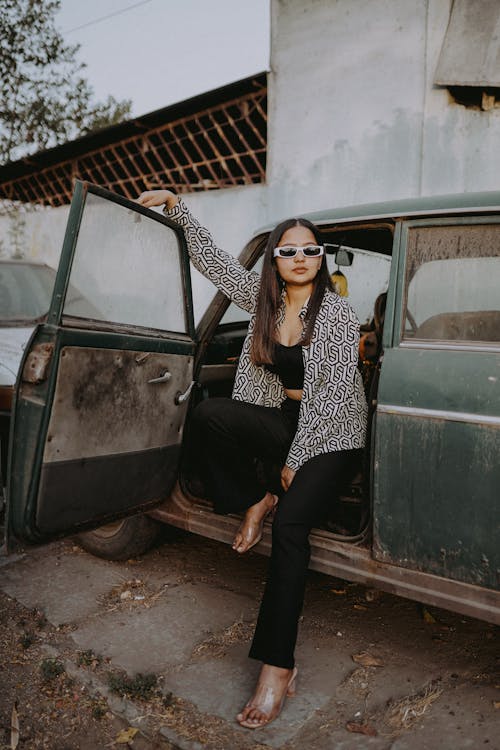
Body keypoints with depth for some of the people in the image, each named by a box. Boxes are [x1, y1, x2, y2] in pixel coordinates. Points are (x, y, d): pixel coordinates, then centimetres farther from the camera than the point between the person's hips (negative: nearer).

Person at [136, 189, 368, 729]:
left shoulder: (337, 312, -12)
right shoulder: (264, 298, 4)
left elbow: (334, 393, -15)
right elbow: (212, 259, 12)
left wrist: (295, 460, -16)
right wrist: (175, 205, 7)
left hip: (330, 434, -4)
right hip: (282, 420, 5)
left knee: (290, 524, -26)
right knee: (209, 413, -24)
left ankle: (277, 666, -18)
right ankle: (255, 501, -2)